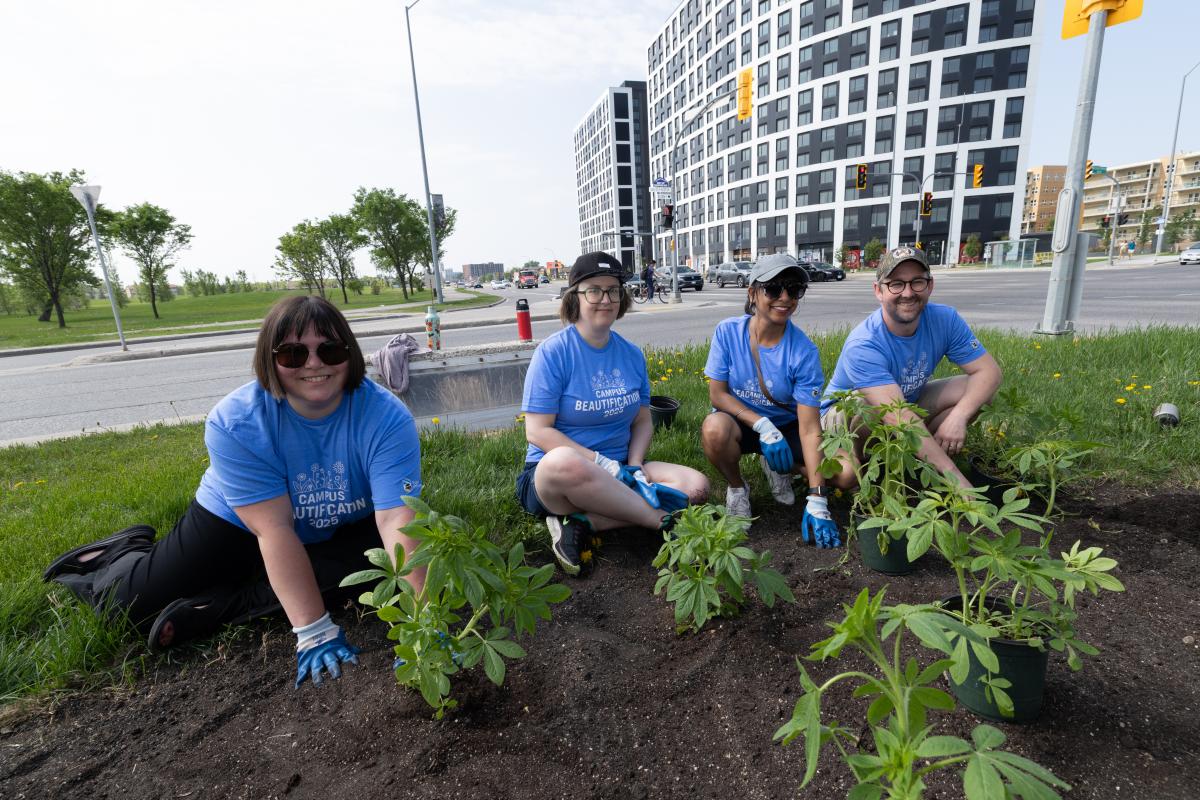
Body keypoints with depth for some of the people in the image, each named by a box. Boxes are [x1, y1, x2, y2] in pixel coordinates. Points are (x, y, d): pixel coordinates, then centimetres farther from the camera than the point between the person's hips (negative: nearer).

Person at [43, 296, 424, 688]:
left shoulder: (386, 417, -30)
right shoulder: (234, 423, -28)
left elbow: (397, 519, -36)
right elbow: (274, 528, -33)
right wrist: (313, 631, -36)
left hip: (342, 530, 1)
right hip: (236, 523, 0)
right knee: (132, 601, -5)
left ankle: (211, 609, -19)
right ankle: (129, 550, 31)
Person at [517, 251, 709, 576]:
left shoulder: (632, 354, 6)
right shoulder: (552, 352, -10)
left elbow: (642, 420, 10)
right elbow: (538, 431, -14)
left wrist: (635, 466, -9)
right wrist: (602, 463, -21)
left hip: (619, 468, 6)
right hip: (553, 475, -5)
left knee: (696, 485, -14)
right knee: (564, 462, -41)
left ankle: (581, 524, -20)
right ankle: (661, 520, -19)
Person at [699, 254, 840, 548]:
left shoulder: (804, 352, -20)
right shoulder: (728, 331, -17)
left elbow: (809, 428, -23)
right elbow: (717, 394, -13)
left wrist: (816, 501, -28)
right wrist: (763, 426, -28)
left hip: (786, 425, 1)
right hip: (739, 420, -1)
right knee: (715, 428, -37)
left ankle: (778, 468, 13)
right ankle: (736, 488, -3)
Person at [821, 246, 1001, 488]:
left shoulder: (945, 320, -14)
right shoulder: (863, 346, -33)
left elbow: (989, 371, -12)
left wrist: (958, 416, -32)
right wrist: (954, 477, -44)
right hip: (845, 415, -6)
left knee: (974, 389, -13)